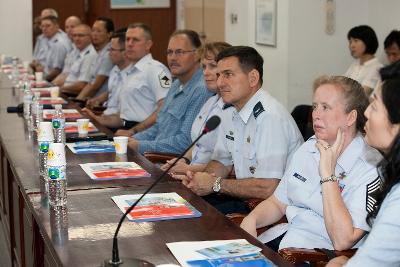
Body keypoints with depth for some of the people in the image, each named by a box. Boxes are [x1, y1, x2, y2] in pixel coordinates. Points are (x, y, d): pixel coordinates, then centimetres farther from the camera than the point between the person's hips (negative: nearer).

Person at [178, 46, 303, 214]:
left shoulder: (270, 117, -23)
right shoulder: (230, 114, 9)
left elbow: (268, 188, -27)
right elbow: (222, 162, 21)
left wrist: (216, 184, -14)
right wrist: (201, 178, -3)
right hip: (245, 197, 8)